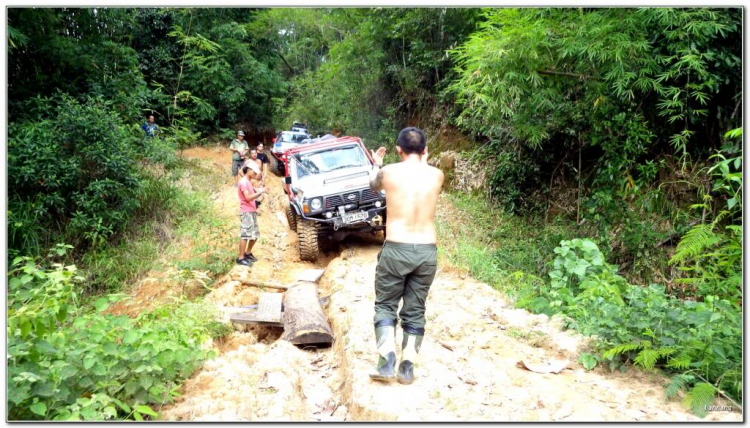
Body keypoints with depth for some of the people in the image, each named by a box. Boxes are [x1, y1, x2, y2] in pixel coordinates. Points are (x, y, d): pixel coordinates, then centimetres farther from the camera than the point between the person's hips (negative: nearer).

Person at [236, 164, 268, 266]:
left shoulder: (248, 182, 19)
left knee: (255, 234, 13)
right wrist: (260, 192, -16)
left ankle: (248, 253, 26)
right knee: (245, 235, -10)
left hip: (252, 212, 10)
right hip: (246, 212, -10)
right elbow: (248, 198, -19)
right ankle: (240, 258, -7)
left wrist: (260, 191, 5)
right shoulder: (243, 182, -11)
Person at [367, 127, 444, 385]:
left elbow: (374, 185, 22)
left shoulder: (388, 172, -2)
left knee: (385, 305, 13)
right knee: (415, 310, 14)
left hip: (396, 250, -2)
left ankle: (387, 361, 0)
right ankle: (407, 367, 12)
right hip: (427, 251, 2)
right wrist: (424, 161, 47)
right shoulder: (437, 175, 2)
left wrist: (376, 164, 43)